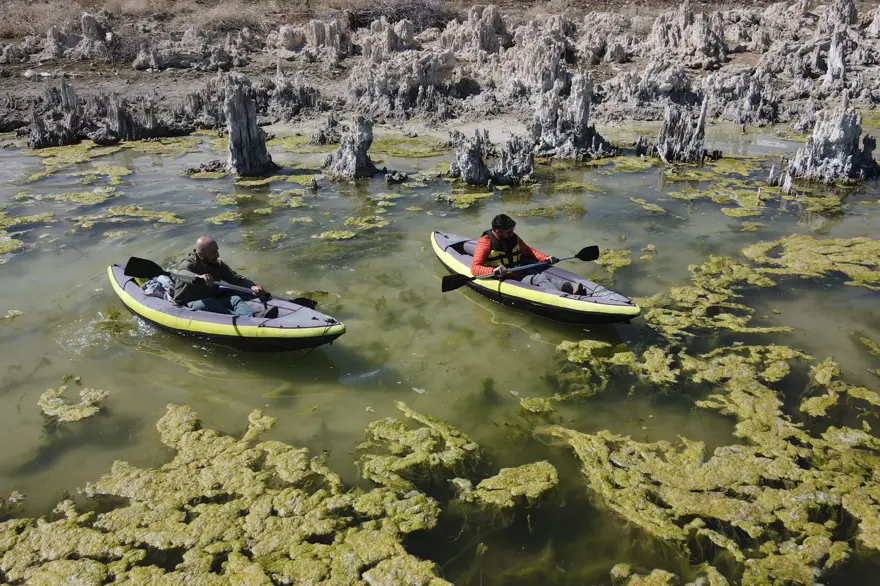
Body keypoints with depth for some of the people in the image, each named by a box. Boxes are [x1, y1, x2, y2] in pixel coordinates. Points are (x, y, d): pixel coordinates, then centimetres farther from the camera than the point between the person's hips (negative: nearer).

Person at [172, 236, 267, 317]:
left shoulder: (217, 264, 8)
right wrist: (198, 277, -60)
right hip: (189, 305, -5)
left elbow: (235, 278, 4)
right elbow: (182, 273, -35)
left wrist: (252, 286, -18)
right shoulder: (188, 263, -11)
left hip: (213, 301, 5)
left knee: (236, 299, -20)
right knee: (208, 303, -36)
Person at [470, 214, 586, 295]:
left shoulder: (512, 237, 12)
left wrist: (545, 258, 9)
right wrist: (493, 271, -35)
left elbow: (528, 251, 26)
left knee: (544, 275, -23)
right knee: (537, 279, -30)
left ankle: (571, 290, -48)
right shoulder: (485, 242, -8)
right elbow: (475, 268, -16)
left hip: (520, 272, 7)